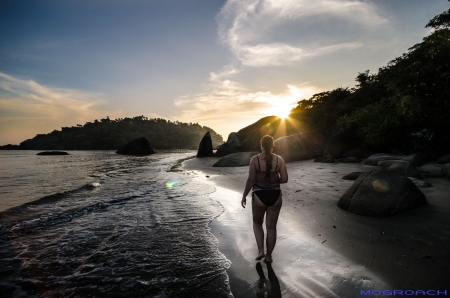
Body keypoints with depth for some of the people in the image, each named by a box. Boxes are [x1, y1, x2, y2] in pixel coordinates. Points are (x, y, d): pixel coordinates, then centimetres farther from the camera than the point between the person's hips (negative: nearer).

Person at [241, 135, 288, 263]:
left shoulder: (255, 159, -11)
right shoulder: (279, 159, -4)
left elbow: (251, 180, -12)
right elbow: (284, 179, -4)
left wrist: (244, 196, 0)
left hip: (259, 196, -2)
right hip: (275, 196, 2)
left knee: (257, 223, 23)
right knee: (271, 227, 16)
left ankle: (261, 251, 14)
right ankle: (268, 256, 27)